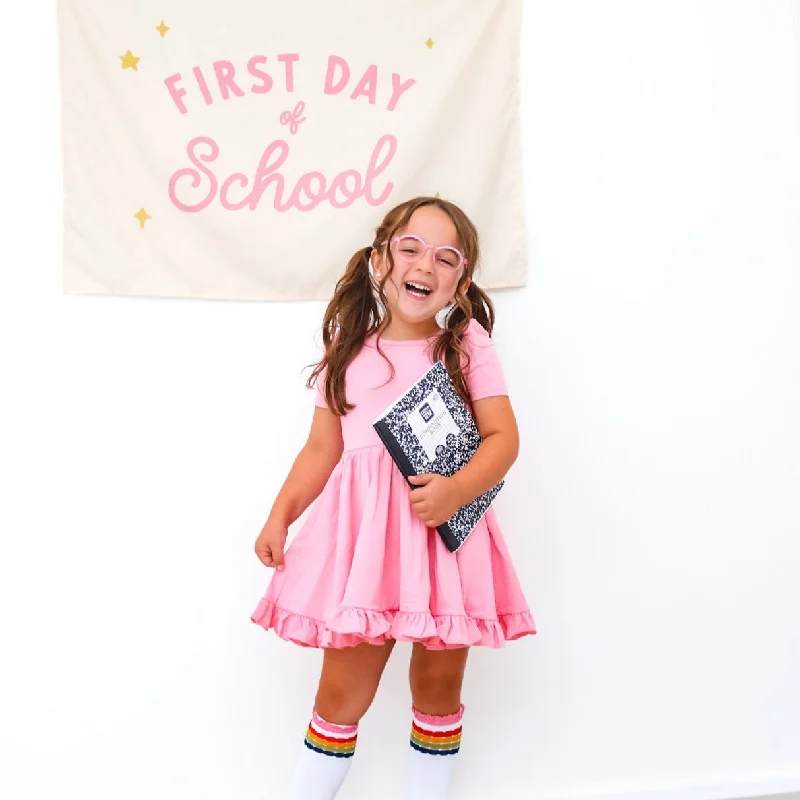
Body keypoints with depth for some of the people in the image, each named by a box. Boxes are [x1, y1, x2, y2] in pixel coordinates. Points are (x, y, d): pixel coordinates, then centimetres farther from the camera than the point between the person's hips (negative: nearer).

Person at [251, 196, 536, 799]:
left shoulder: (467, 342, 2)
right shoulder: (349, 348, 8)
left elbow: (503, 438, -4)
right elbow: (322, 447, 11)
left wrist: (457, 490, -20)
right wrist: (280, 517, 5)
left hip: (447, 529, 0)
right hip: (363, 529, 1)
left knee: (439, 685, 11)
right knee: (344, 688, 4)